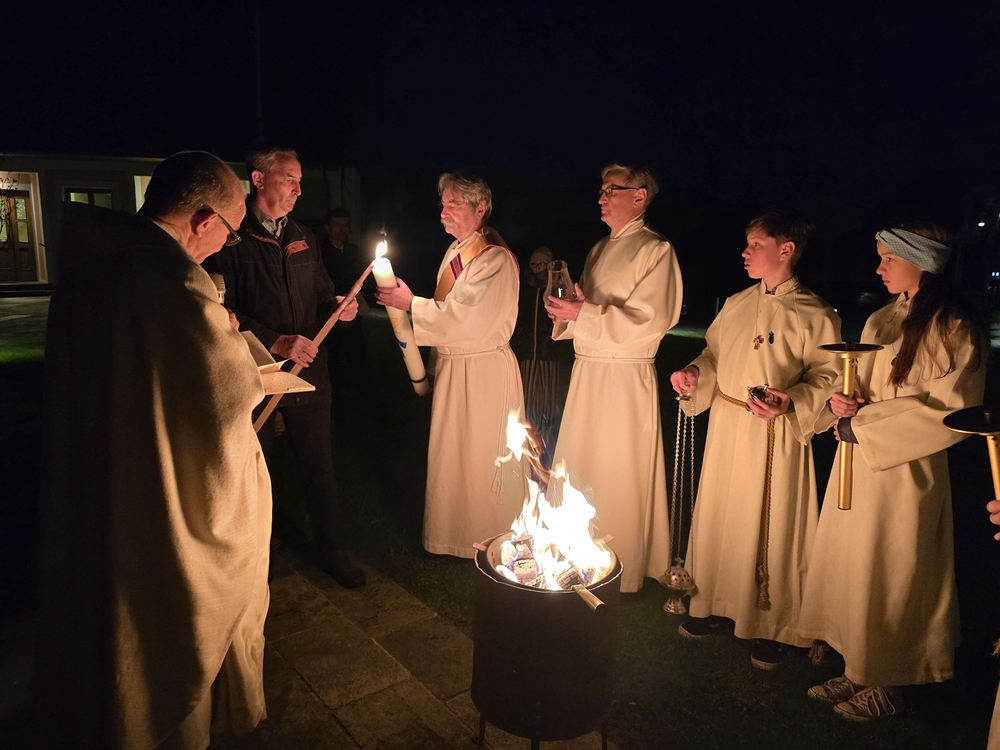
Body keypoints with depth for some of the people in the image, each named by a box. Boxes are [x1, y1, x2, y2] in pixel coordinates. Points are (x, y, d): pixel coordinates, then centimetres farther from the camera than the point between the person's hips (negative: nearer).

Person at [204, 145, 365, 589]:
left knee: (320, 466, 11)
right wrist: (275, 342, -20)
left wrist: (337, 305, -3)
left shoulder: (302, 237, 12)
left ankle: (332, 551, 27)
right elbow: (225, 311, -13)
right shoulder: (232, 239, -8)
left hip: (308, 370, 5)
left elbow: (320, 290, 19)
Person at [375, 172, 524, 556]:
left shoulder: (495, 259, -17)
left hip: (484, 372, -9)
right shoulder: (455, 251, 11)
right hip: (451, 367, 9)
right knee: (451, 455, 18)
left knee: (481, 459, 3)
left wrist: (412, 303, -15)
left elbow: (467, 318, -23)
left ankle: (487, 541, 22)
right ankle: (455, 534, 35)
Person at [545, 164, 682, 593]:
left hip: (625, 379, -8)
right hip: (587, 372, 8)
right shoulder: (600, 250, 16)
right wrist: (568, 313, 0)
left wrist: (583, 314, -19)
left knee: (617, 481, 1)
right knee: (578, 471, 15)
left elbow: (649, 321, -19)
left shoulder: (655, 250, -9)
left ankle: (623, 573, 19)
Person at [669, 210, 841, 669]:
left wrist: (792, 402, -26)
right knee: (718, 516, 14)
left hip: (775, 436, -5)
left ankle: (771, 625, 24)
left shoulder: (813, 315, -9)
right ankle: (714, 604, 33)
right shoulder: (736, 305, 8)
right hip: (726, 428, 6)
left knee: (770, 526, 5)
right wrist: (694, 374, -3)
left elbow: (826, 376, -10)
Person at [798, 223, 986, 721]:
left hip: (904, 474, -7)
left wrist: (863, 422, -16)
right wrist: (842, 404, -6)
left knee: (888, 578, 5)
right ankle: (859, 672, 29)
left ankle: (887, 686, 24)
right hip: (857, 466, 7)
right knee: (850, 569, 13)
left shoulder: (952, 331, -12)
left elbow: (949, 413, -17)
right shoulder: (881, 321, 11)